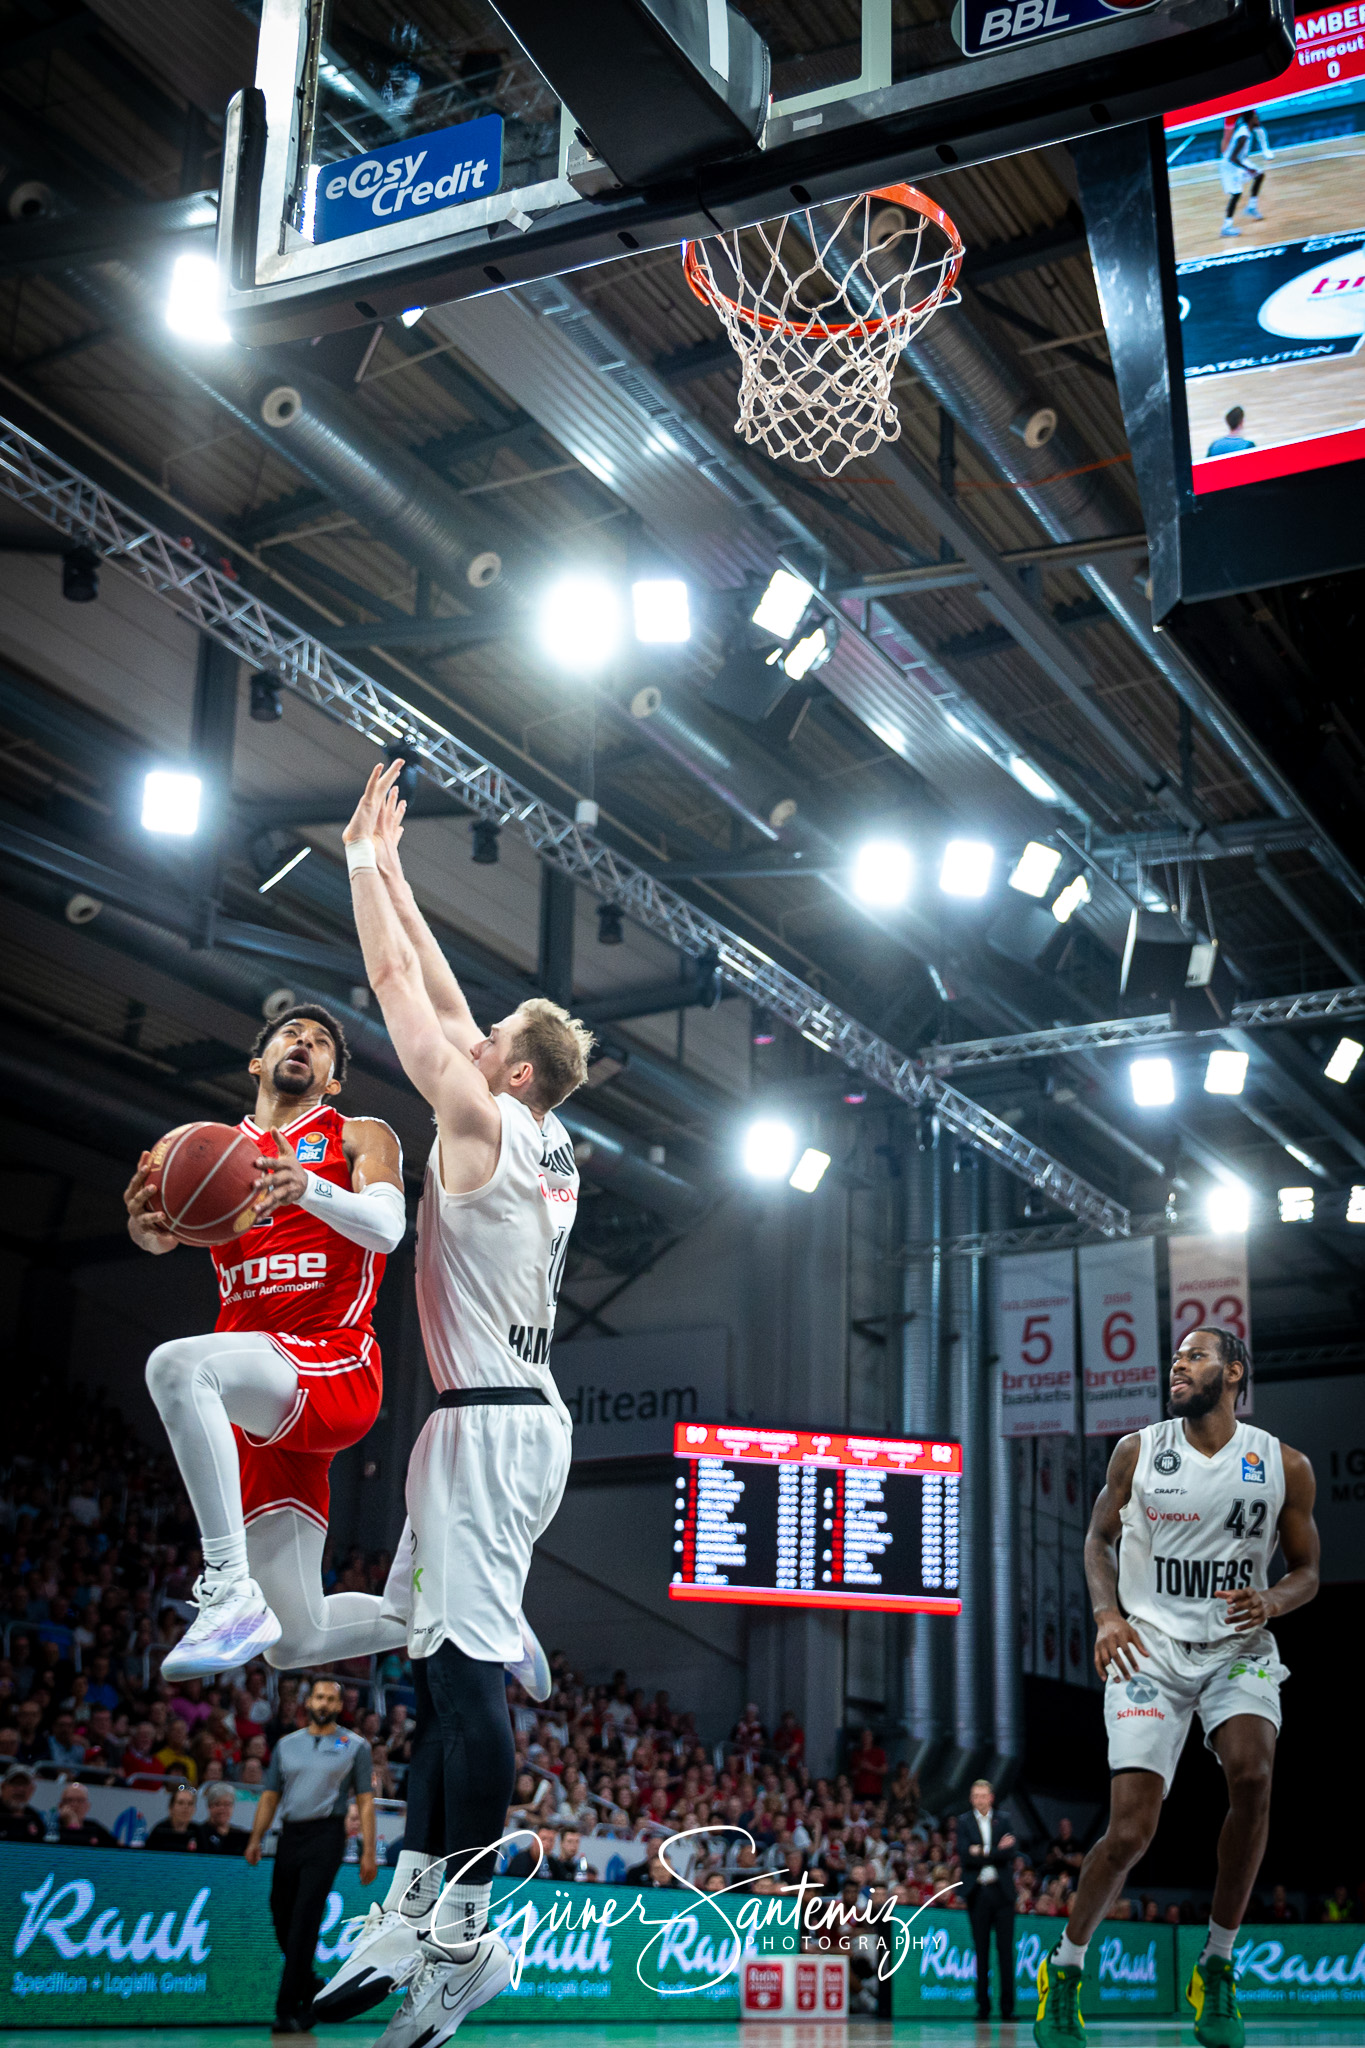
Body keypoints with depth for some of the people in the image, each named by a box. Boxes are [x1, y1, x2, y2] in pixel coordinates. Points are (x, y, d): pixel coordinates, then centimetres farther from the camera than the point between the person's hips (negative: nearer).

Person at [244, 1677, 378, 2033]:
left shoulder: (355, 1745, 6)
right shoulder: (286, 1745, 15)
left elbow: (365, 1800, 3)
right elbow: (270, 1795, 14)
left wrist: (368, 1852, -3)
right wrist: (256, 1838, 1)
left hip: (326, 1834, -4)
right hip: (289, 1835, 4)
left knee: (304, 1922, -11)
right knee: (282, 1918, 6)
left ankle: (288, 2009, -9)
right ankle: (311, 1988, 29)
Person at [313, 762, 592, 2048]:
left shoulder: (482, 1123, -10)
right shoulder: (547, 1143, 13)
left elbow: (400, 988, -6)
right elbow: (441, 997, 20)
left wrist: (365, 859, 5)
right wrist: (390, 868, 24)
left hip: (491, 1424, -10)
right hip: (509, 1416, 10)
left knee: (469, 1664, -10)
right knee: (435, 1656, 11)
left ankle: (466, 1938, -9)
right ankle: (410, 1909, 14)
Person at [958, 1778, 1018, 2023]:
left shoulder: (1003, 1821, 9)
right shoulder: (964, 1822, 7)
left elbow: (1010, 1852, -5)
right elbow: (965, 1855, -7)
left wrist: (982, 1853, -13)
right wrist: (997, 1851, -13)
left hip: (1001, 1891, 1)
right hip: (977, 1893, -1)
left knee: (1006, 1950, -2)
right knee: (981, 1951, 0)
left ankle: (1007, 2007, 1)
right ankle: (983, 2005, 5)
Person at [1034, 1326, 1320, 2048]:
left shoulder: (1285, 1466, 0)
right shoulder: (1138, 1451, 1)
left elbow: (1307, 1571, 9)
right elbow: (1099, 1538, 11)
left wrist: (1270, 1601, -13)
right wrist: (1107, 1615, -6)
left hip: (1238, 1649, 1)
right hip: (1149, 1647, 0)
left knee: (1253, 1775, -28)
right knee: (1131, 1829, -11)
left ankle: (1216, 1967, -7)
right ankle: (1065, 1968, 15)